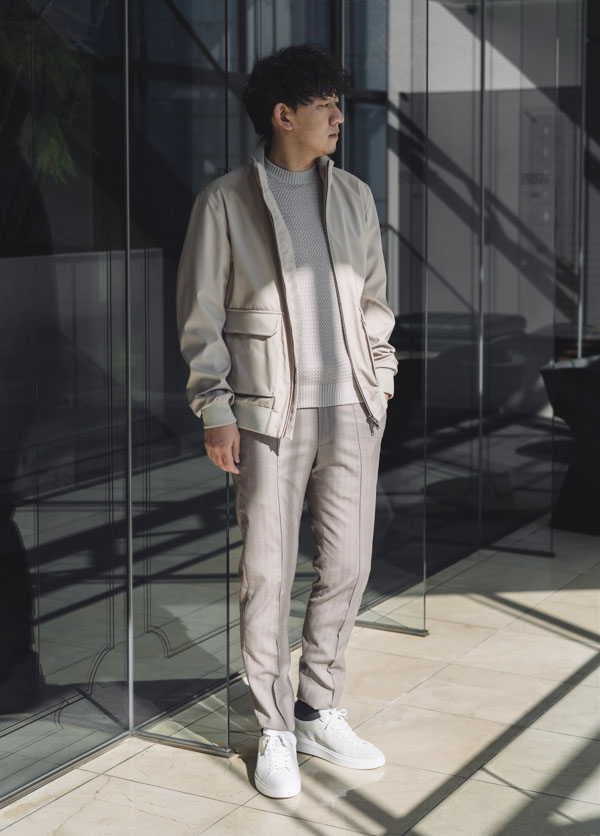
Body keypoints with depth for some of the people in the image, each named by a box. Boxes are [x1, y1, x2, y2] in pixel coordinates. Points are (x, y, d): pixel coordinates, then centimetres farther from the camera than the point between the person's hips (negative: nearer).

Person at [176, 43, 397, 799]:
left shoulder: (353, 197, 12)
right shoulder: (225, 202, -1)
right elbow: (200, 316, -2)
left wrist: (380, 388, 10)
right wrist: (215, 410, -8)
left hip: (350, 411, 4)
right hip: (271, 413, -4)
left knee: (347, 567, 7)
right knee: (267, 573, -1)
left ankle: (318, 712, 23)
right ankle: (274, 731, 13)